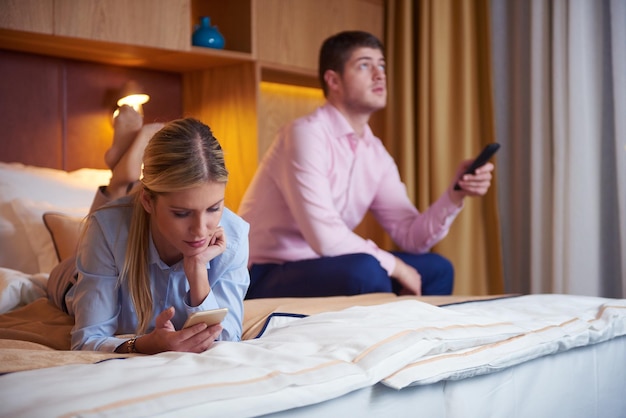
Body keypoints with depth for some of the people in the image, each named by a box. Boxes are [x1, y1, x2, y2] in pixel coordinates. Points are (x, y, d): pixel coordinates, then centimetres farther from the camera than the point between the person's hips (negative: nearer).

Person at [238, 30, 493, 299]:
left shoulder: (375, 153, 7)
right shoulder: (305, 135, -19)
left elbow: (411, 237, 4)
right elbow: (325, 237, -27)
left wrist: (455, 195, -12)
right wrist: (393, 265, -14)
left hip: (322, 268, 8)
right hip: (267, 278, -8)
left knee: (436, 269, 7)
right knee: (366, 271, -33)